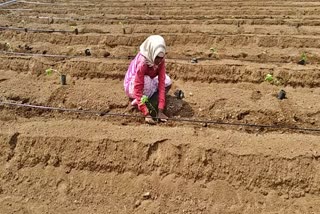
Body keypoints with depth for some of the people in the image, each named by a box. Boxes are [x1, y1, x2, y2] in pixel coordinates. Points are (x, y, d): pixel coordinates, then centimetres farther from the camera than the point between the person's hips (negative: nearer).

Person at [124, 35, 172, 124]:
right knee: (146, 81, -38)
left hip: (148, 82, 7)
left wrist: (160, 111, -33)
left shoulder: (161, 61, -19)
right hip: (132, 85, -6)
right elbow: (138, 89, -38)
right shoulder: (142, 62, -36)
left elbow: (161, 83, -25)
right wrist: (146, 114, -44)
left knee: (167, 82, -14)